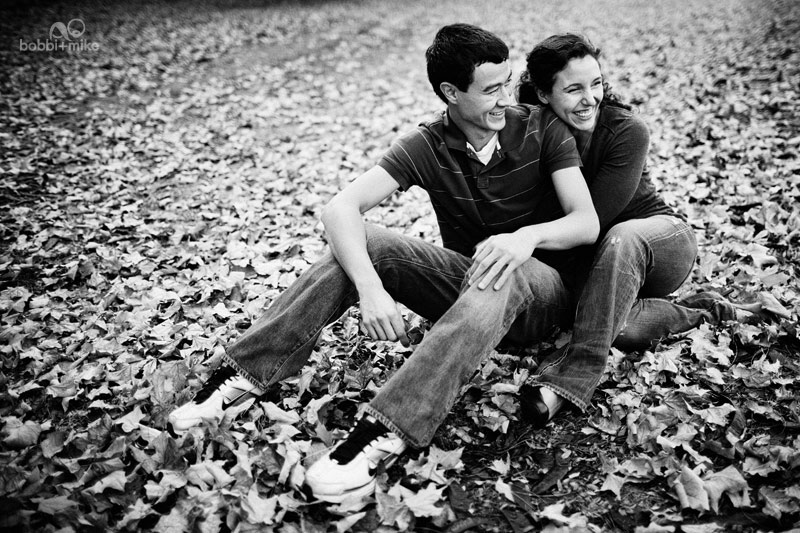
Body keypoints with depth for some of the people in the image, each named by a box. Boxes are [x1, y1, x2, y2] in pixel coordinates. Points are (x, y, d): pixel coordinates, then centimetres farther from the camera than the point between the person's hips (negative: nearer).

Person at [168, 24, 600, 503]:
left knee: (501, 275, -40)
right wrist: (370, 287, -39)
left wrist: (530, 235, -39)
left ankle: (384, 436, -49)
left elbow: (587, 222, -16)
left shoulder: (543, 128, -9)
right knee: (362, 245, -21)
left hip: (540, 288, -2)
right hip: (462, 282, 2)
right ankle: (244, 374, -23)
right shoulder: (427, 147, -8)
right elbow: (341, 208, -20)